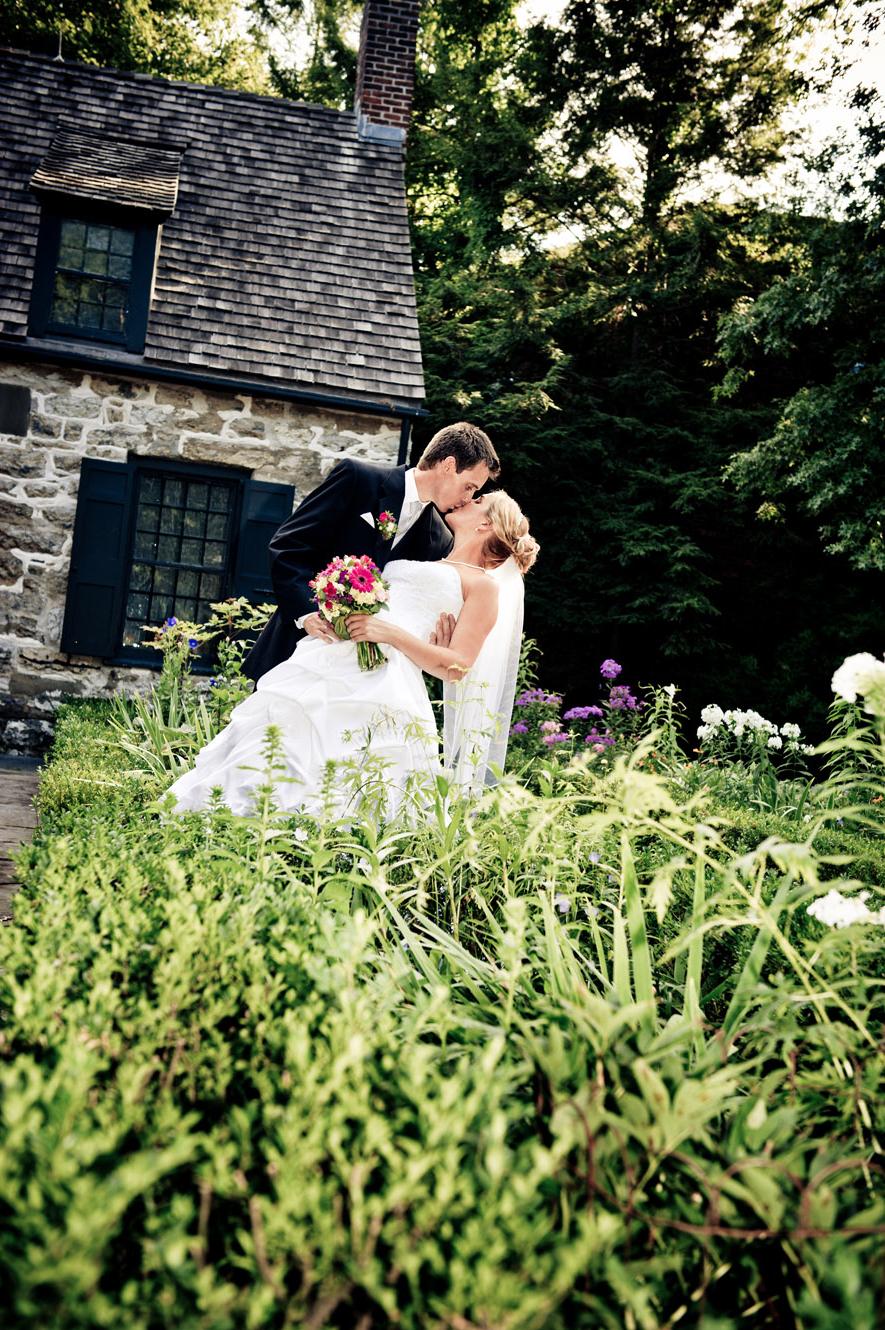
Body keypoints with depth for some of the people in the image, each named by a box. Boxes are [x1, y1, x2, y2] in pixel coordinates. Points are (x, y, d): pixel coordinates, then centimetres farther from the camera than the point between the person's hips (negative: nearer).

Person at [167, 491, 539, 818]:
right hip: (326, 667, 7)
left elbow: (456, 668, 0)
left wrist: (393, 634, -11)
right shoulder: (418, 560, 35)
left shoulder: (483, 585, 13)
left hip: (383, 684, -6)